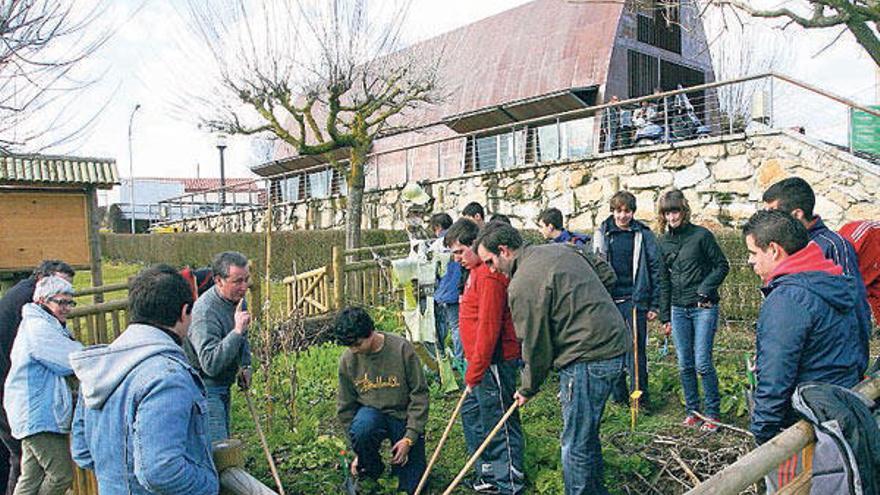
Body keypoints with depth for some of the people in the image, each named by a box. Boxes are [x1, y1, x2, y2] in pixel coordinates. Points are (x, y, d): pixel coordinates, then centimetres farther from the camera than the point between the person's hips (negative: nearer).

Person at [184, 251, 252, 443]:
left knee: (224, 440, 19)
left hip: (223, 385, 9)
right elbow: (211, 364, -35)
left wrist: (245, 365, 8)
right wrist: (237, 331, -39)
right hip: (204, 386, -9)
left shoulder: (237, 298, 0)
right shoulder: (205, 312, -28)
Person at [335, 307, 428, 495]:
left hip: (403, 416, -1)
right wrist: (358, 453, 2)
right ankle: (372, 471, -3)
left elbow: (419, 394, -12)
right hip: (372, 412, 2)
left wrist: (410, 437, -15)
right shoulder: (347, 360, -9)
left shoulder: (401, 348, -19)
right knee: (361, 429, -35)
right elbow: (346, 407, 1)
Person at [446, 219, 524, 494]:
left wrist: (474, 373, -19)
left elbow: (488, 328, -24)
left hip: (495, 362, -11)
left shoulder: (489, 276, -20)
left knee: (500, 424, 1)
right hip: (482, 362, 11)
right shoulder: (476, 271, 13)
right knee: (471, 414, 19)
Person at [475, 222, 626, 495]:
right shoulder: (562, 249, 10)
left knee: (576, 445, 3)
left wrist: (527, 390, 6)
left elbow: (536, 346, -11)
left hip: (587, 359, -10)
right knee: (587, 434, 23)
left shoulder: (522, 285, -16)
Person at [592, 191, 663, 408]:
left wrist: (654, 305, -2)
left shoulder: (644, 235, 0)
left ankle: (640, 397, 11)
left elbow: (655, 270, 1)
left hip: (635, 300, -2)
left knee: (636, 349, 0)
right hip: (609, 300, 2)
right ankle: (618, 397, 19)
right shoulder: (602, 234, 5)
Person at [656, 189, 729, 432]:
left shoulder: (701, 235, -5)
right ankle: (692, 410, 21)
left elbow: (722, 265, -1)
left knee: (702, 363, -6)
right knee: (684, 365, 7)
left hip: (703, 307, -4)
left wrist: (705, 289, -15)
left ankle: (713, 412, 10)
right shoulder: (663, 241, 9)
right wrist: (665, 316, 12)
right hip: (678, 309, 5)